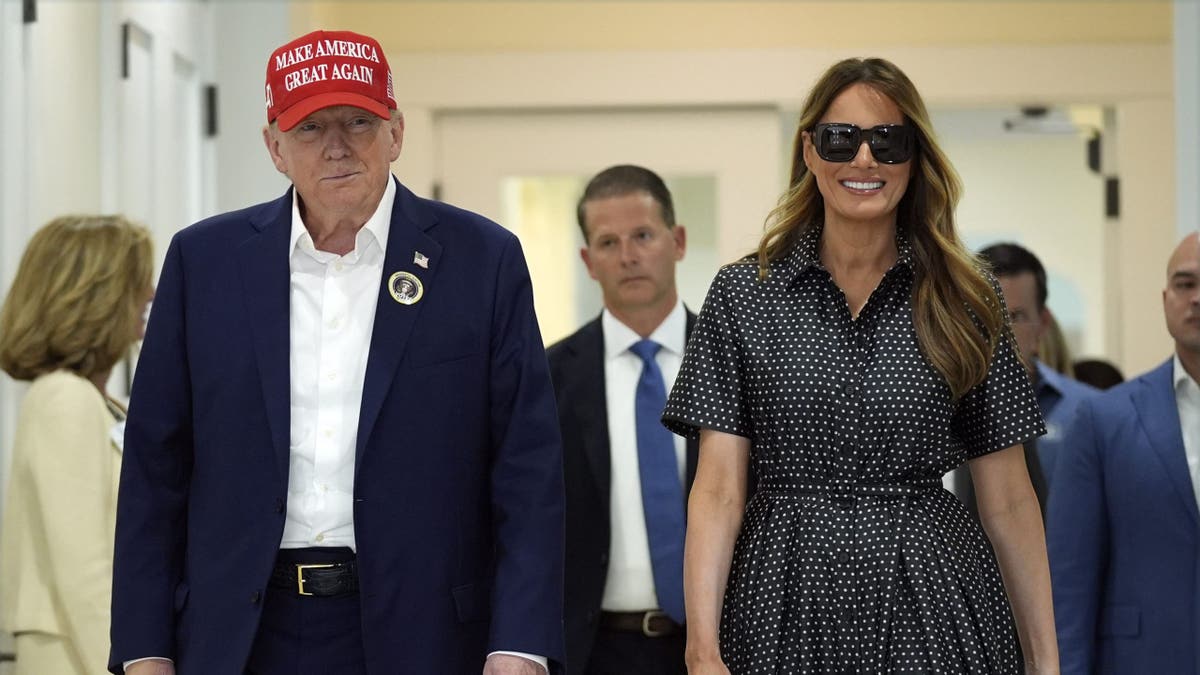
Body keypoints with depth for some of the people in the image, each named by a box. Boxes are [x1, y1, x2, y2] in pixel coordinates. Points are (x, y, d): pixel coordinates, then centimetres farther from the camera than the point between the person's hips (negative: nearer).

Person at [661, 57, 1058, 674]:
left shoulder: (965, 302, 3)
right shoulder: (742, 295, 1)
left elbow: (1007, 500, 4)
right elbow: (718, 488, -5)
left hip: (929, 603, 1)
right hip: (786, 602, 0)